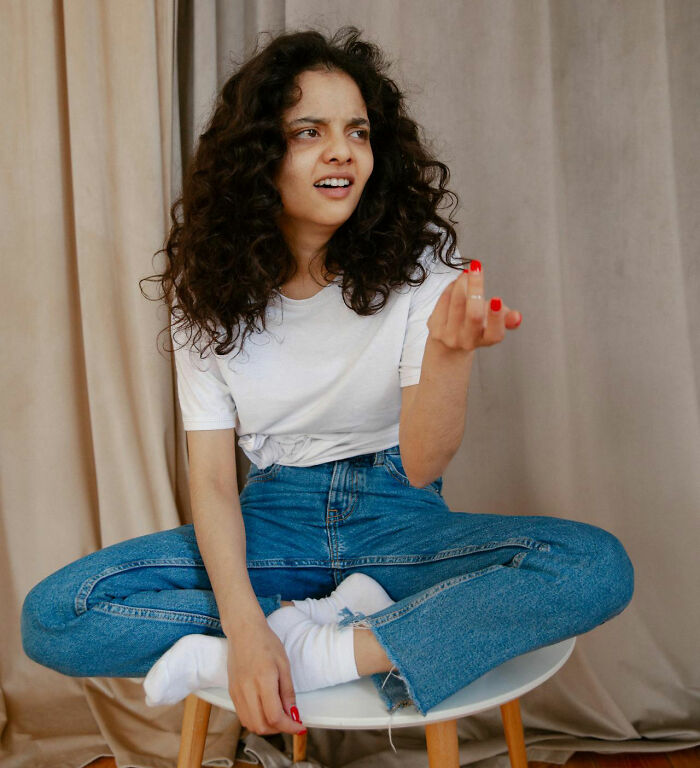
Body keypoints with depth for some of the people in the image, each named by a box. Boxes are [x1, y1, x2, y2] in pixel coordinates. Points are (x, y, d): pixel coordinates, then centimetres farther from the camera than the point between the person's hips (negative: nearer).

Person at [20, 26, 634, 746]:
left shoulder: (417, 261, -9)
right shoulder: (209, 286, -5)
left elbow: (421, 467, -17)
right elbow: (211, 477, -7)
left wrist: (450, 350, -38)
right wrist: (245, 625, -23)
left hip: (397, 520, 0)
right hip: (273, 523, 1)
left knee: (596, 565, -26)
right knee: (52, 614, -18)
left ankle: (307, 652, -22)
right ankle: (349, 619, -14)